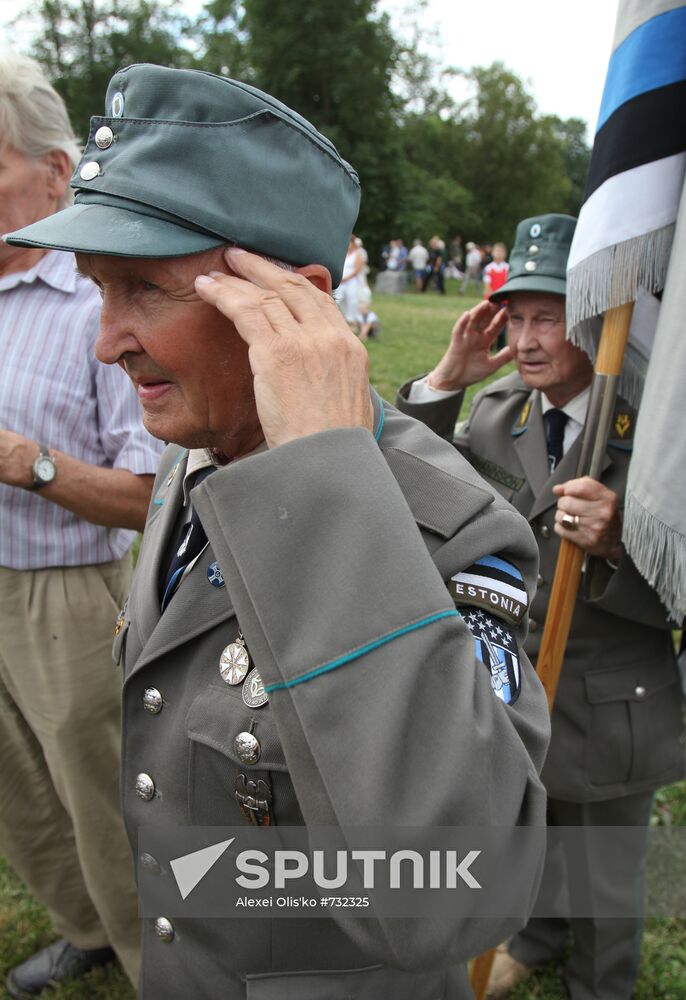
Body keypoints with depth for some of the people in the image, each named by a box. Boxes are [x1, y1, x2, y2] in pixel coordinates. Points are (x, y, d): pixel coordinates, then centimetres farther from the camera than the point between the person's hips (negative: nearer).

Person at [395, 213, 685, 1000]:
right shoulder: (496, 410, -5)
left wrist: (615, 548, -39)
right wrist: (444, 381, -16)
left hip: (607, 712, -4)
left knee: (604, 879, 22)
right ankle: (535, 936, 62)